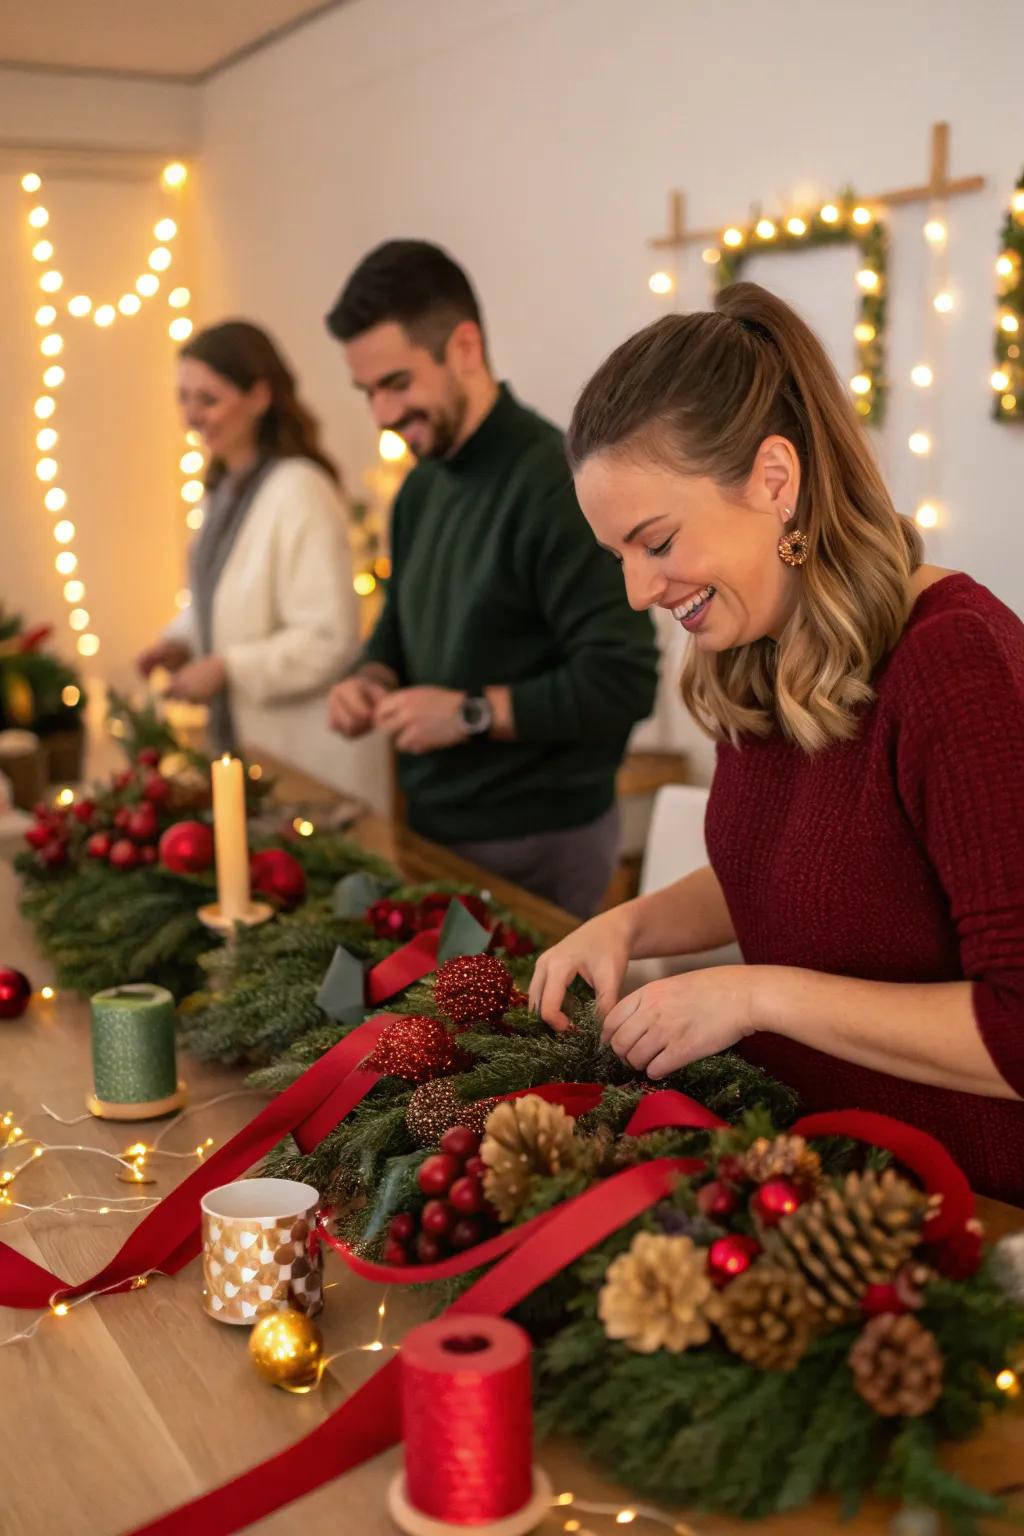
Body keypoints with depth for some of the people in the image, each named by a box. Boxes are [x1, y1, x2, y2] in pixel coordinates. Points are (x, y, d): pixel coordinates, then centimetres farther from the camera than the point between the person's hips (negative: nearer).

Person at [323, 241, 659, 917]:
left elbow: (623, 681, -24)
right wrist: (374, 679, -1)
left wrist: (470, 712, -21)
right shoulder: (422, 486, 8)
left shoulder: (557, 482, -19)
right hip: (435, 828, 8)